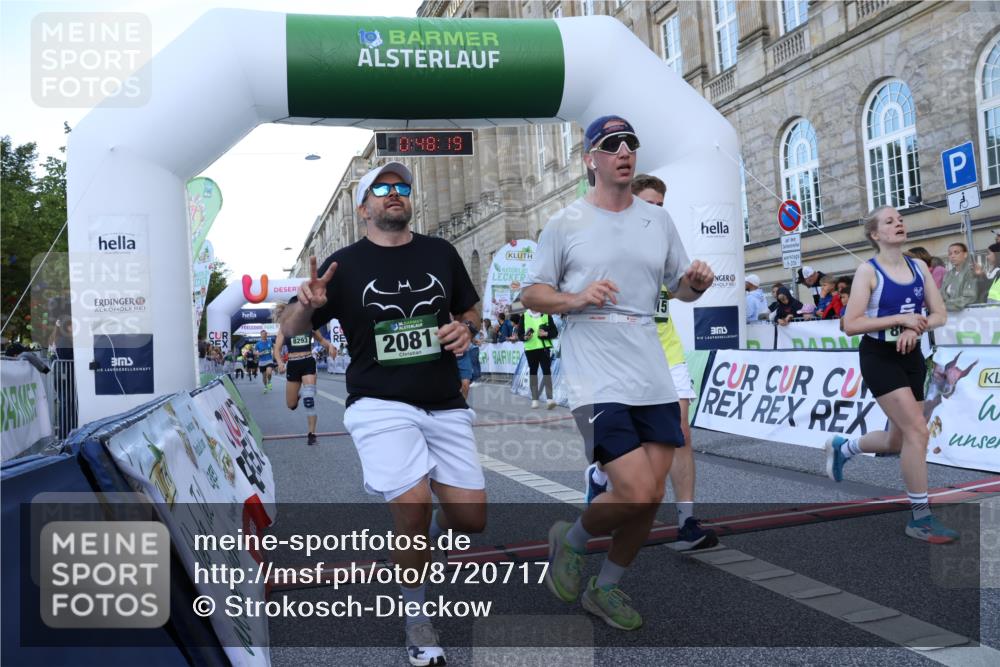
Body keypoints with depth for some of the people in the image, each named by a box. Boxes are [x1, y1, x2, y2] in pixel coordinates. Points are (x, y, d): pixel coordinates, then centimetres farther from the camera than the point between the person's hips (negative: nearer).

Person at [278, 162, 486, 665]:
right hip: (380, 406, -3)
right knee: (413, 503, -21)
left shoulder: (440, 253, 9)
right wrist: (305, 305, -20)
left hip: (445, 406, 3)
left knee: (471, 518, -1)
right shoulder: (345, 264, 2)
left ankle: (422, 538, 36)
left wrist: (466, 329, -3)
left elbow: (470, 311, 20)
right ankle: (416, 616, 5)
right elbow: (290, 330, 3)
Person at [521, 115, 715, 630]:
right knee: (636, 495, -14)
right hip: (597, 380, -5)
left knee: (651, 497, 8)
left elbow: (680, 287, 19)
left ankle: (605, 588, 32)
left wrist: (697, 283, -4)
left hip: (654, 379, 6)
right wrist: (576, 298, -17)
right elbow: (531, 294, 1)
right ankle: (570, 539, 18)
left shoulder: (658, 219, 12)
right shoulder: (565, 223, -2)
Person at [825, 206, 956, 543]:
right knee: (917, 430, -16)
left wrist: (916, 329, -13)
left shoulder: (919, 267, 5)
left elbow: (940, 314, 7)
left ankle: (842, 447, 42)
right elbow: (850, 325, -17)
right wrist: (900, 318, -22)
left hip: (911, 356, 7)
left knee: (898, 441, 13)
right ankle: (920, 517, -5)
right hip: (878, 357, -6)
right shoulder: (868, 270, -11)